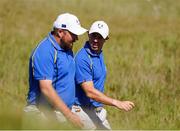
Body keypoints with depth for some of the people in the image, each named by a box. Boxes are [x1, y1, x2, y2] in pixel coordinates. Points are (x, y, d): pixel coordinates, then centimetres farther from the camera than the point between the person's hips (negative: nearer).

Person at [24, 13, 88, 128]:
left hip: (63, 111, 8)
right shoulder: (45, 52, -17)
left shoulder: (67, 48, 12)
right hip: (45, 113, -8)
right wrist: (69, 114, -23)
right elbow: (46, 89, -23)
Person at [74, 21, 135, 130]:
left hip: (99, 111, 9)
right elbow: (90, 92, -26)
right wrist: (117, 103, -27)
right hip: (85, 111, -9)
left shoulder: (99, 54, 7)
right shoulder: (82, 58, -21)